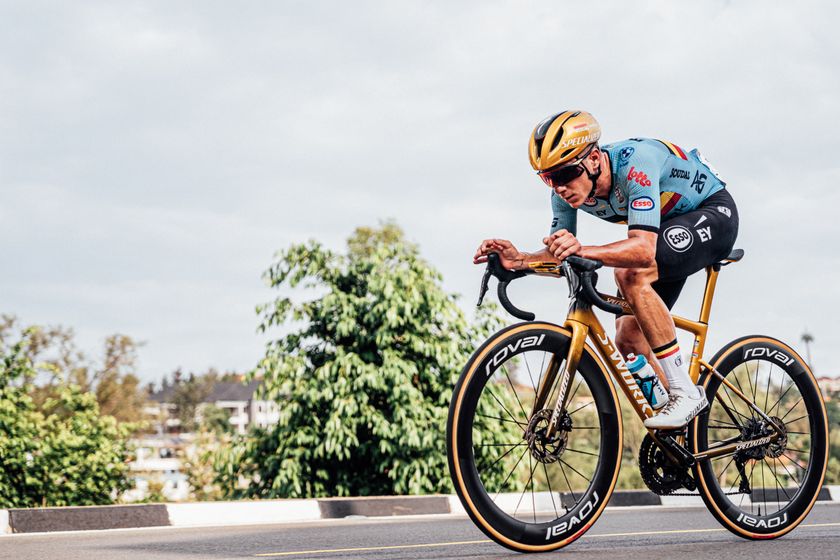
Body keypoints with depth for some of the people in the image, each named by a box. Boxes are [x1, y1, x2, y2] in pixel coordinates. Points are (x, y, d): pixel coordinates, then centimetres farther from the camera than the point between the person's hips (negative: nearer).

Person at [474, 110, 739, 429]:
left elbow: (644, 250, -46)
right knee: (629, 340, 0)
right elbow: (560, 256, -6)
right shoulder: (567, 189, -15)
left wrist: (582, 250, -60)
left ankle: (685, 392, -25)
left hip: (713, 213, -8)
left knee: (631, 274, -32)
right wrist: (519, 259, -26)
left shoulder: (635, 162, -37)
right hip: (665, 227, 8)